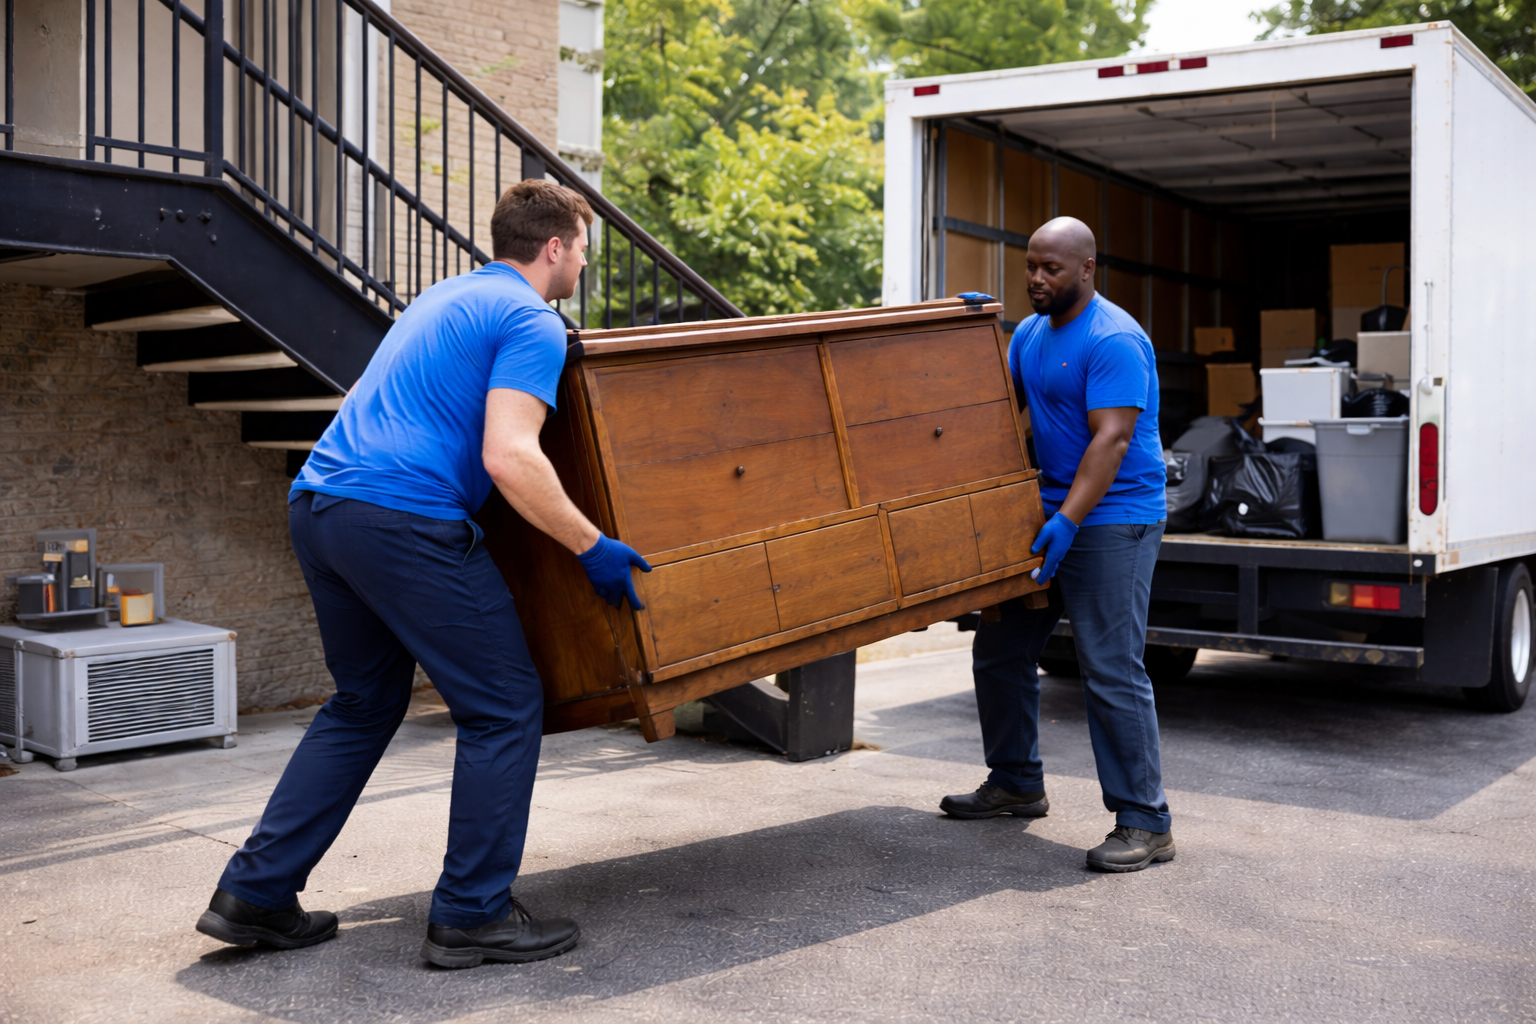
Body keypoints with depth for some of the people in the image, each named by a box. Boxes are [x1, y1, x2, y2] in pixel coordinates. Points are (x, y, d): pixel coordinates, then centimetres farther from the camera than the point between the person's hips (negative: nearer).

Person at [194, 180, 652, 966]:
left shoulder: (442, 298, 26)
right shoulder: (531, 321, -3)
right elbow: (509, 458, -17)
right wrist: (592, 547, -9)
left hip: (316, 504, 10)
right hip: (404, 518, -9)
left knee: (364, 703, 21)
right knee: (504, 708, 2)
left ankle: (255, 893, 20)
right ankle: (472, 915, 8)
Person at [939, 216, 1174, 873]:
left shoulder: (1114, 340, -15)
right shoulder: (1031, 333, 13)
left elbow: (1111, 438, -23)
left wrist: (1067, 521, -32)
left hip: (1111, 523, -9)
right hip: (1047, 516, 9)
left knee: (1112, 671, -12)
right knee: (1000, 650, 14)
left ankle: (1145, 823, -4)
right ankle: (1016, 785, 30)